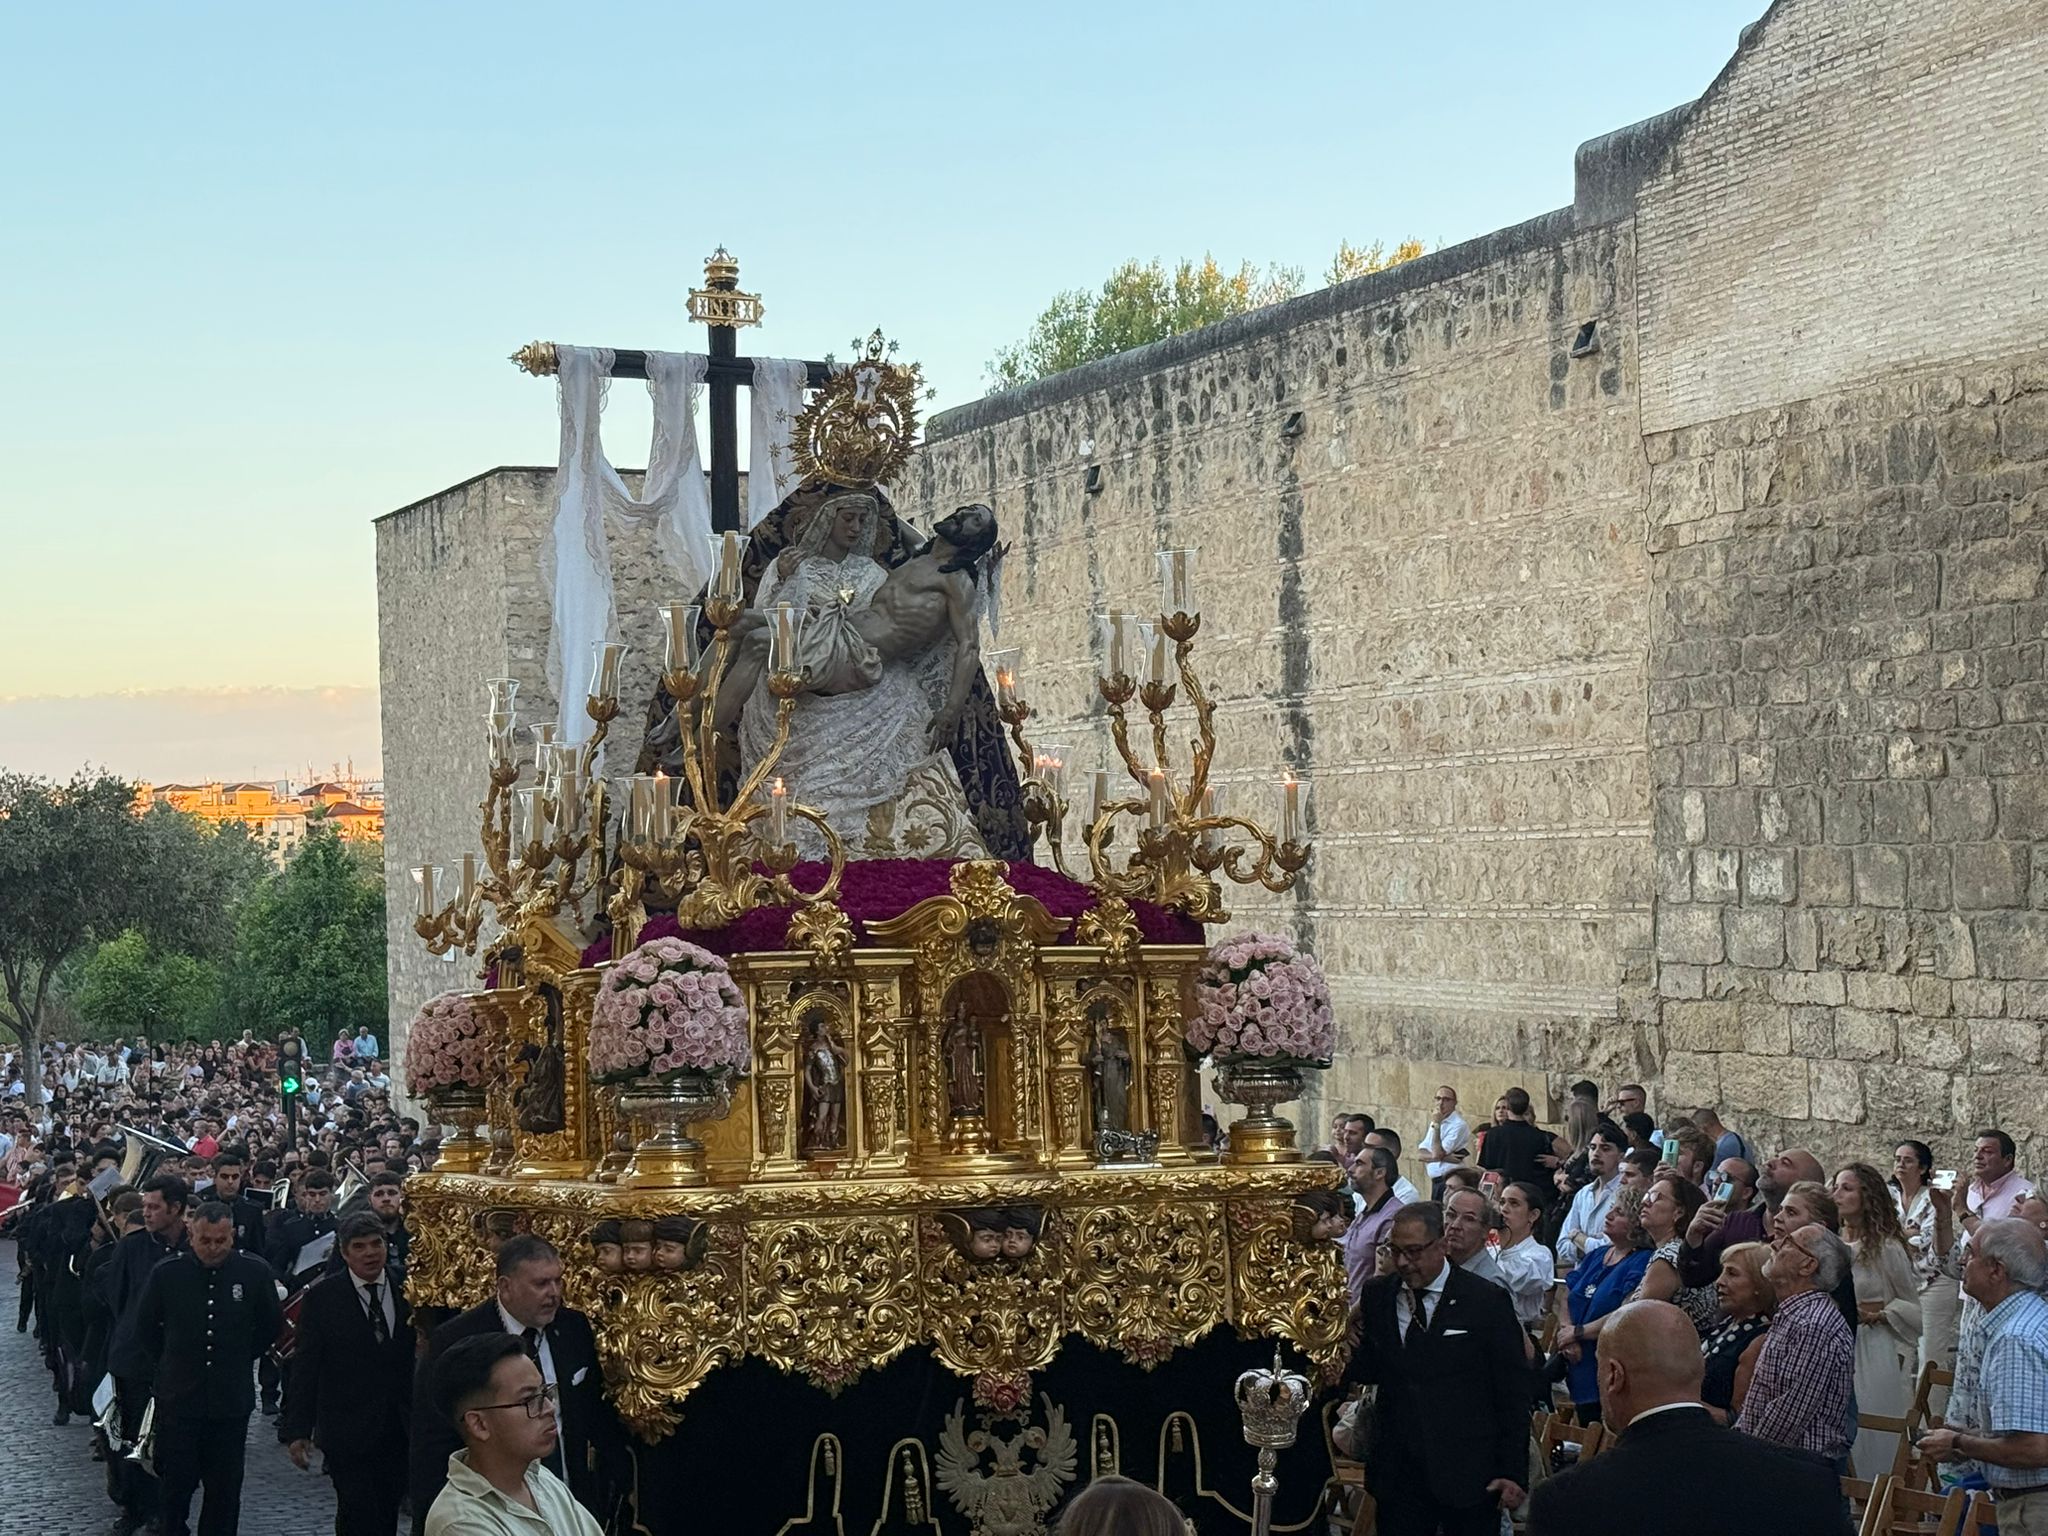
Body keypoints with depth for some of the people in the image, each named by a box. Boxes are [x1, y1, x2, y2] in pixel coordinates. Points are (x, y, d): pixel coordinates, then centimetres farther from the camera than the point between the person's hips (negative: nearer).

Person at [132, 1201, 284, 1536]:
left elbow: (270, 1325, 9)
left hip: (231, 1399, 1)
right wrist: (171, 1363, 11)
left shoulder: (255, 1272, -7)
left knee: (225, 1489, 7)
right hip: (179, 1397, 0)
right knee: (176, 1484, 4)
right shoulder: (167, 1273, -8)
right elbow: (145, 1328, 9)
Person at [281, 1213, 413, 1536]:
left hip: (398, 1432, 3)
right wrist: (296, 1430, -8)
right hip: (348, 1432, -3)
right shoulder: (322, 1297, -4)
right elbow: (304, 1368, -5)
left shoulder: (407, 1291, 2)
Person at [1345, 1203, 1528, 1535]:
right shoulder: (1377, 1294, 5)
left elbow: (1513, 1394, -4)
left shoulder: (1487, 1301, -7)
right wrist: (1348, 1349, -12)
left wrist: (1513, 1472, -5)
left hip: (1468, 1477, -3)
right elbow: (1369, 1371, 11)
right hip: (1397, 1473, 3)